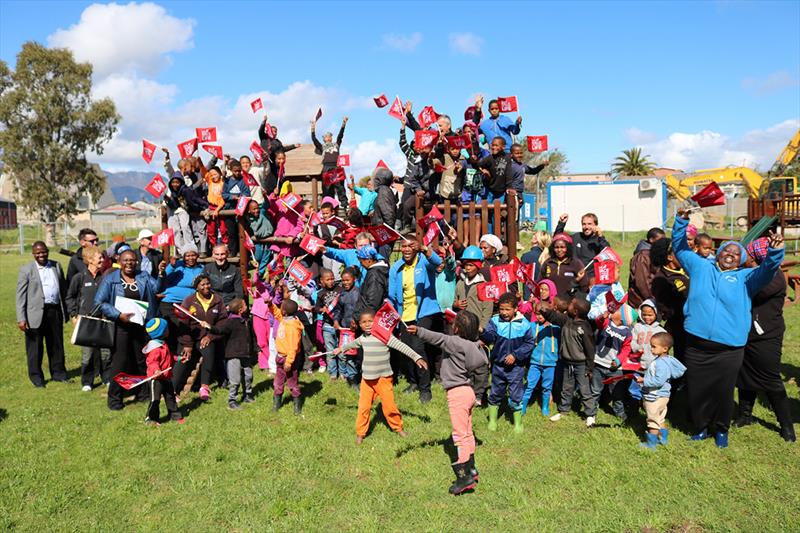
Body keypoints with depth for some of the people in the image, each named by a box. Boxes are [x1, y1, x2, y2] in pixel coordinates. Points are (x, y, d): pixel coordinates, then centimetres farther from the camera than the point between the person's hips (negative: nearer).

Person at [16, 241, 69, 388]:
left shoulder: (56, 266, 9)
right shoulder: (26, 270, -3)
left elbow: (63, 288, 13)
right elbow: (20, 296, -5)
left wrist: (66, 310, 10)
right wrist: (21, 319, -11)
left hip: (55, 311, 4)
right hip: (36, 313, -3)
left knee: (57, 344, 13)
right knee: (35, 347, 6)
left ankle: (58, 373, 26)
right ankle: (36, 377, 19)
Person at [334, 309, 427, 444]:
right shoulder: (362, 338, 5)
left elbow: (401, 346, -22)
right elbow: (352, 344, 28)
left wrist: (416, 357, -31)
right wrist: (341, 349, 44)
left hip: (383, 377, -4)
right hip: (367, 378, 4)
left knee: (389, 405, 2)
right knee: (363, 406, 6)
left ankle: (398, 427, 26)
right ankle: (360, 433, 22)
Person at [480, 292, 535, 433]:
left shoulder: (523, 323, -10)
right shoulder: (495, 321, -8)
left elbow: (530, 343, -5)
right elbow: (490, 337, -22)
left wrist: (515, 355, -14)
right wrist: (483, 332, -45)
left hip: (516, 366, -2)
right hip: (498, 365, 2)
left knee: (515, 396, 5)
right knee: (496, 393, 16)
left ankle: (518, 423, 26)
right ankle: (492, 420, 33)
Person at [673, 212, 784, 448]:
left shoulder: (746, 277, 11)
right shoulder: (701, 267, 13)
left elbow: (767, 270, -6)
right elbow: (680, 247, 16)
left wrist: (775, 251, -26)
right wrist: (682, 221, 3)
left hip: (728, 349, 0)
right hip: (696, 345, 1)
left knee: (723, 392, 8)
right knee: (697, 391, 7)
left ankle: (721, 430, 30)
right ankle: (702, 427, 28)